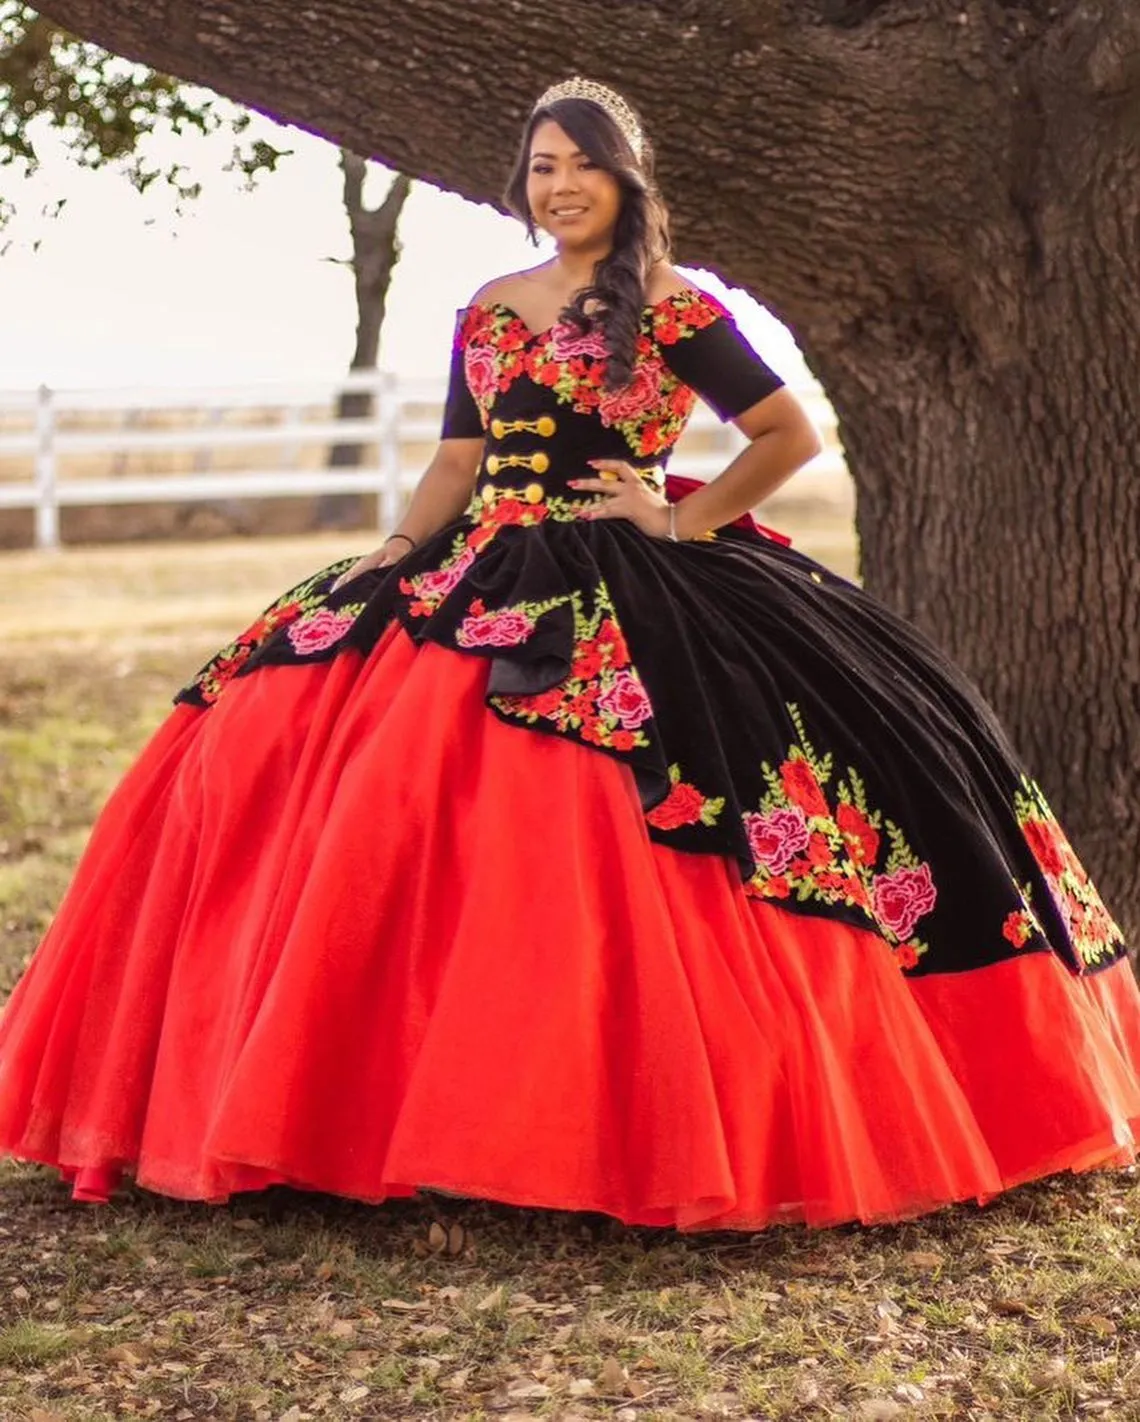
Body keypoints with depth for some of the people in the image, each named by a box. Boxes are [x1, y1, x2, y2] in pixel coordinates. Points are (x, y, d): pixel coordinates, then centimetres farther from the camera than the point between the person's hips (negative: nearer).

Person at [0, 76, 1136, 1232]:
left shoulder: (675, 312, 0)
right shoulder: (488, 312, 15)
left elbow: (791, 435, 1)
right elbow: (455, 468, 15)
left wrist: (687, 518, -5)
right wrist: (382, 564, 2)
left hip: (629, 600, -5)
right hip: (485, 584, 5)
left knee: (605, 843, -19)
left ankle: (643, 1121, -3)